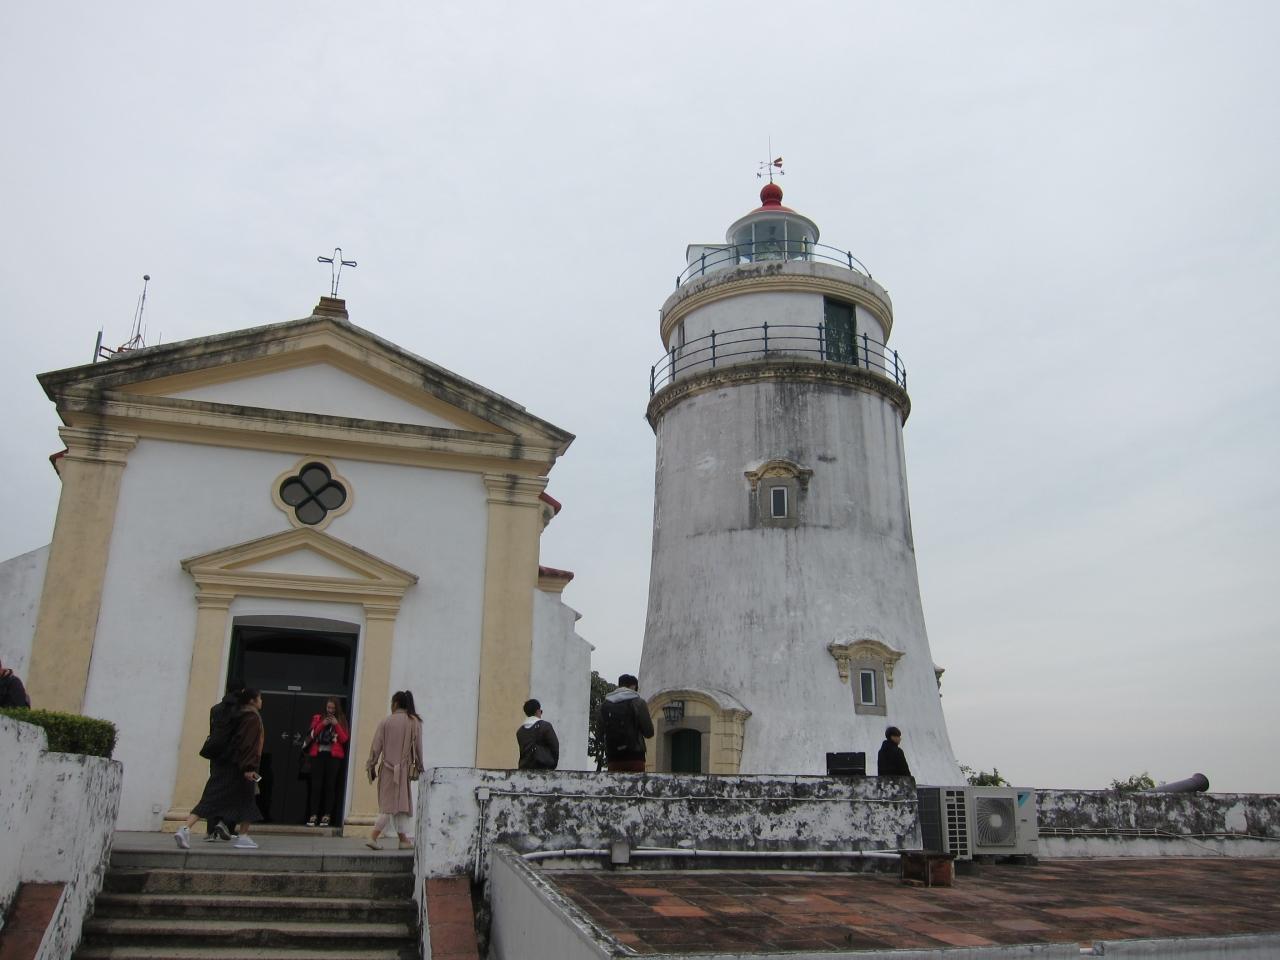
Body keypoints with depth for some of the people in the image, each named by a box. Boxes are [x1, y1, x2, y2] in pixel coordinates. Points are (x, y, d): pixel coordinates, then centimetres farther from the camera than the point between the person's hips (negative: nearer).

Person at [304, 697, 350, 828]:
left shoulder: (341, 720, 9)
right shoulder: (318, 718, 12)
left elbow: (345, 739, 0)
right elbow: (312, 735, 2)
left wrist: (336, 725, -8)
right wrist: (322, 724, -9)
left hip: (334, 756, -1)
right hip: (318, 754, 1)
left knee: (330, 785, -3)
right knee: (316, 785, -4)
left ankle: (326, 816, 0)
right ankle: (313, 816, -1)